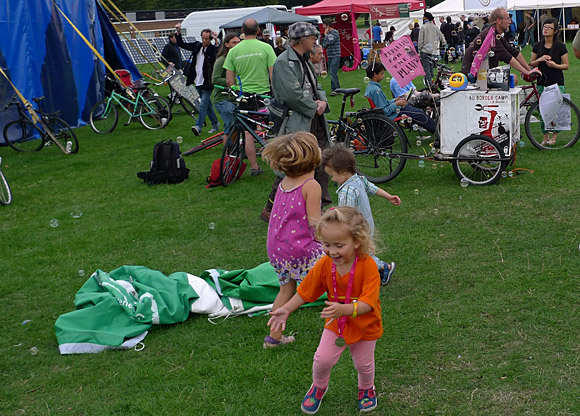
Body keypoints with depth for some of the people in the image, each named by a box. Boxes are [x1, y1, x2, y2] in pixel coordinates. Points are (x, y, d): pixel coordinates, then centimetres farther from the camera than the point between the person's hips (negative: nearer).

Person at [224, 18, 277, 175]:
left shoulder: (233, 51, 0)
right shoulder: (265, 47, -6)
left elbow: (229, 80, 1)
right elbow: (273, 74, -9)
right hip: (264, 94, -2)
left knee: (248, 133, 7)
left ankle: (254, 167, 10)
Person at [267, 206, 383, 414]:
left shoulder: (368, 266, -31)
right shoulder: (324, 264, -18)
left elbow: (368, 302, -34)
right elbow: (305, 291, -5)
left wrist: (344, 309, -51)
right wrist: (286, 310, -15)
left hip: (364, 325, -2)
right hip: (336, 324, 2)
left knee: (363, 364, 16)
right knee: (322, 359, -2)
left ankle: (366, 389, 51)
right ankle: (319, 387, 33)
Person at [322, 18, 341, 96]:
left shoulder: (335, 32, -7)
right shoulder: (328, 33, 16)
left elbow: (330, 41, -21)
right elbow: (324, 45, 15)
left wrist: (326, 34, -7)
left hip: (335, 56, -9)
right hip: (329, 56, 9)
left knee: (332, 73, -14)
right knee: (332, 73, 10)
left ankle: (334, 89, -11)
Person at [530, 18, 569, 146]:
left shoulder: (560, 46, -2)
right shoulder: (538, 46, 6)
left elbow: (566, 65, 0)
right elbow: (531, 64, 12)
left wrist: (555, 65, -18)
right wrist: (540, 60, -8)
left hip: (557, 83, -3)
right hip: (542, 83, 3)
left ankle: (554, 135, 13)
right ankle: (545, 136, 17)